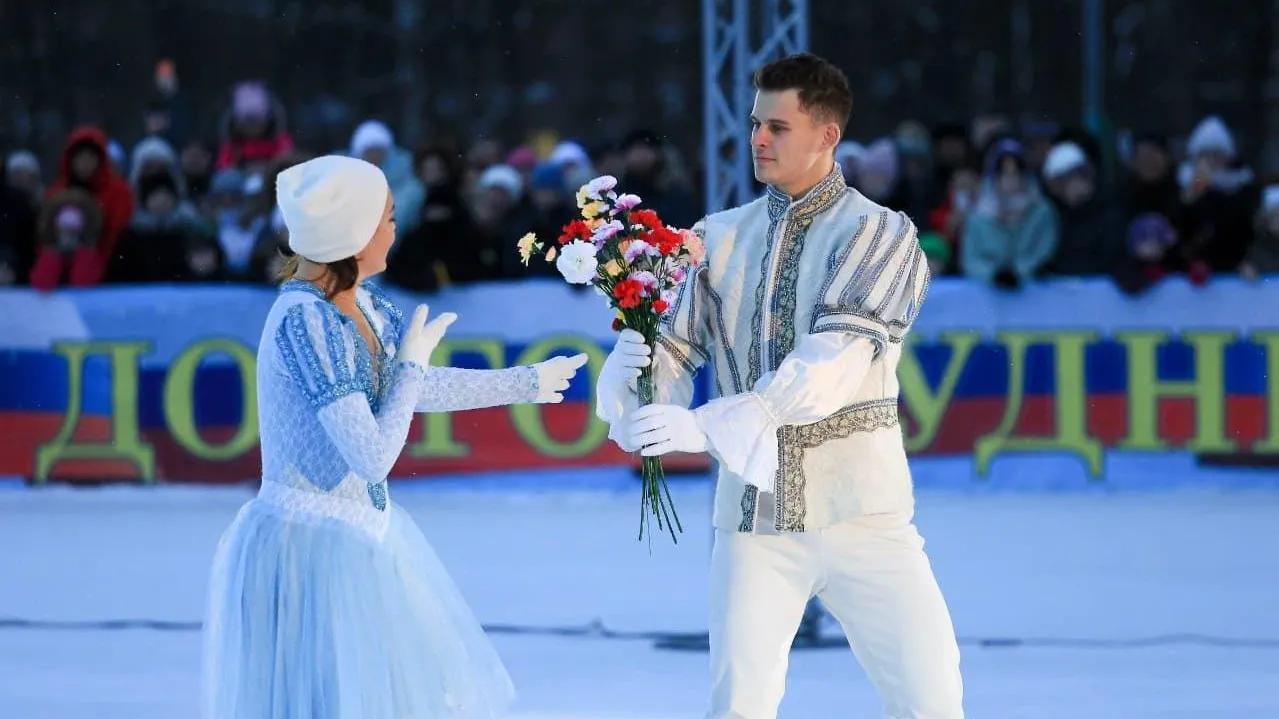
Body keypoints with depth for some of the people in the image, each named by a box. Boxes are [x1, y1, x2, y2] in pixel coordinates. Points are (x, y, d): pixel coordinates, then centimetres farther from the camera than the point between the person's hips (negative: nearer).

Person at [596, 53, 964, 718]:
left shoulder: (879, 235, -3)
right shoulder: (720, 238, 10)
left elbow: (831, 364, -15)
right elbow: (675, 345, 4)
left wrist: (707, 425, -23)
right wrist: (633, 362, -21)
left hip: (857, 506, -3)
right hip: (753, 507, 3)